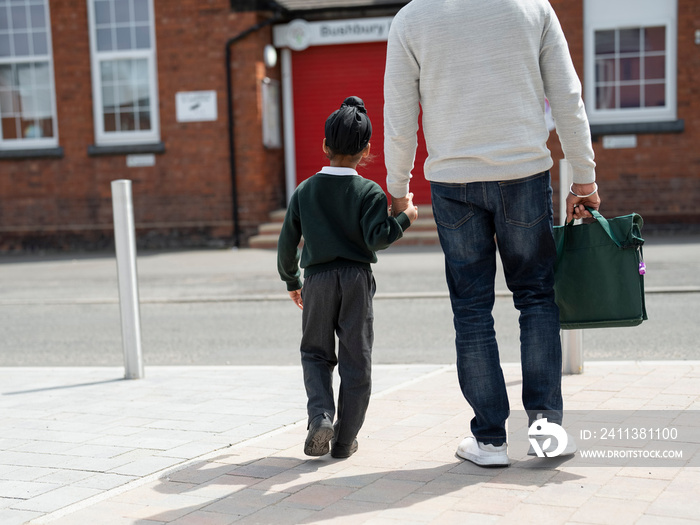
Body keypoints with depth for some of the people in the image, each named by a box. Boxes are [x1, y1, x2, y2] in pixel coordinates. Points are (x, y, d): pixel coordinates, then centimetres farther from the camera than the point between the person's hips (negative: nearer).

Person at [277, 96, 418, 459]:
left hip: (317, 279, 2)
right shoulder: (370, 192, -4)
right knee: (356, 359, 6)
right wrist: (405, 218, -1)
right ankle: (345, 439, 8)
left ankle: (320, 414, -7)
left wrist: (291, 281, 20)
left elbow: (288, 243, 7)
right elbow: (376, 238, -16)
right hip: (357, 279, -1)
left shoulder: (305, 191, 5)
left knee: (315, 352, 16)